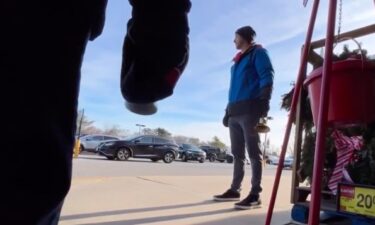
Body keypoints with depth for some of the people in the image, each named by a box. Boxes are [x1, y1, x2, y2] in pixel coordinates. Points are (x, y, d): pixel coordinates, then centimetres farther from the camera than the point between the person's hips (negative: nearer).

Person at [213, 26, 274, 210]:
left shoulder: (258, 53, 6)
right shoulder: (238, 60, 28)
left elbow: (266, 77, -8)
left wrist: (264, 101, -22)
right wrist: (228, 111, 20)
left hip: (250, 110, -8)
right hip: (235, 112, 8)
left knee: (253, 152, -8)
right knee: (237, 153, 8)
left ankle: (255, 195, -7)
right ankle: (235, 190, 14)